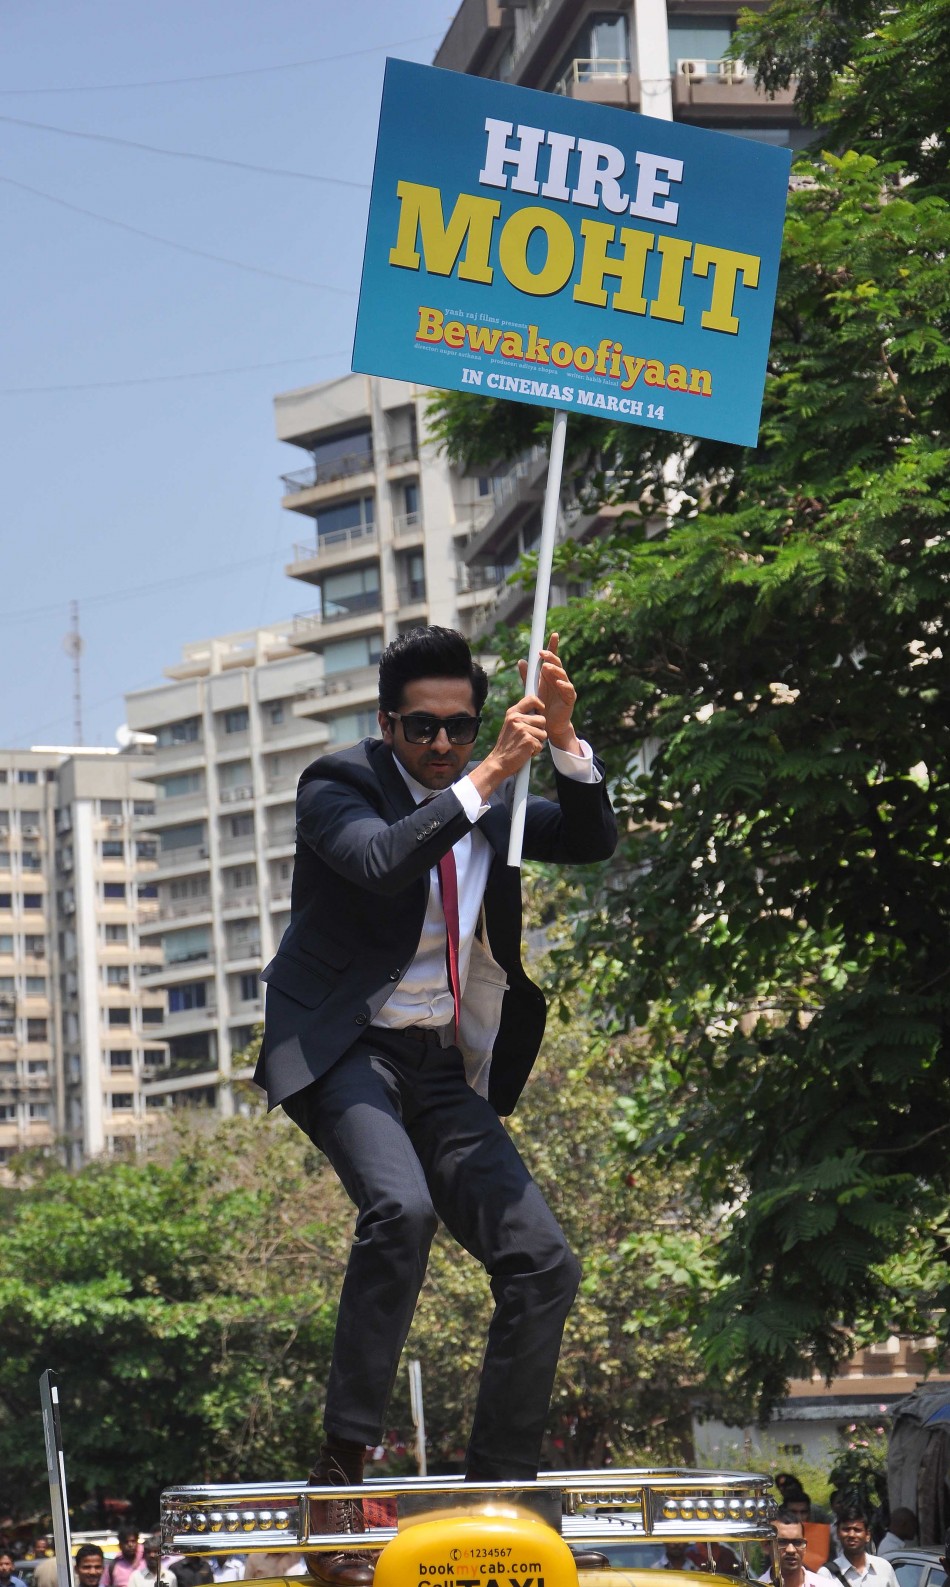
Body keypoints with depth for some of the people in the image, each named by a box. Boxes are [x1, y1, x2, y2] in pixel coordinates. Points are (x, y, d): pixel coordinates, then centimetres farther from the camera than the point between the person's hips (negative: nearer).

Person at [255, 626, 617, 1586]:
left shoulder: (490, 802, 13)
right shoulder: (337, 788, -4)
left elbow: (593, 841, 3)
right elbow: (383, 861, -24)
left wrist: (564, 740, -11)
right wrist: (488, 775, -27)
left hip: (442, 1067, 6)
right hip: (343, 1048, -6)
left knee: (542, 1266, -4)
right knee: (401, 1208, -34)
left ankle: (496, 1499, 5)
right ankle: (342, 1467, -29)